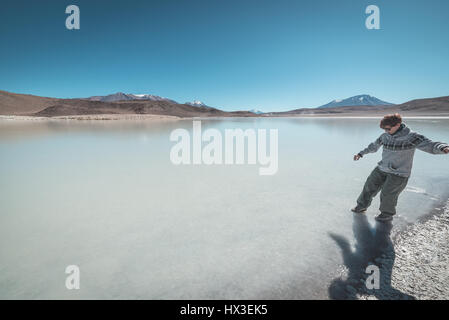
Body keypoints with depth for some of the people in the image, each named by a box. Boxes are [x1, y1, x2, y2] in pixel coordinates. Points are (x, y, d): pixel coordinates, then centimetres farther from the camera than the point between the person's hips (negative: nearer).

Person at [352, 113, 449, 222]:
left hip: (399, 173, -6)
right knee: (369, 186, 9)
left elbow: (430, 145, -28)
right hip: (382, 169, 6)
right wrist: (360, 154, 23)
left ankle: (387, 215, 24)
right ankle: (361, 206, 30)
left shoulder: (411, 137, -17)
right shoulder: (385, 136, 0)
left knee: (387, 194, -2)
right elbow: (374, 146, 16)